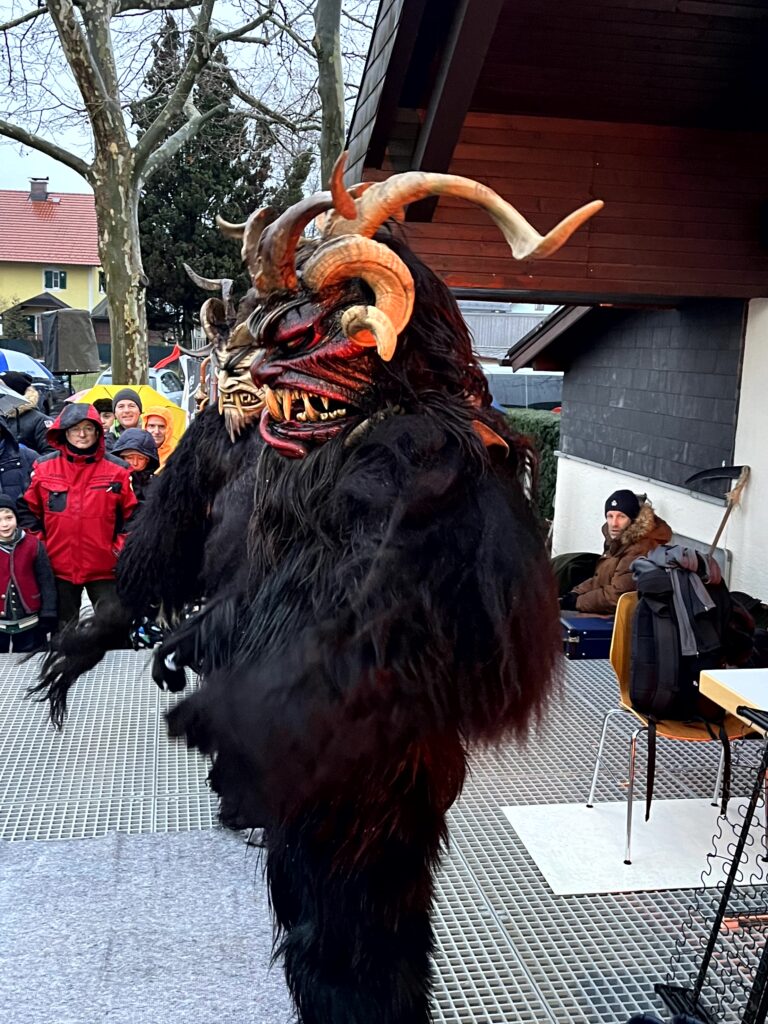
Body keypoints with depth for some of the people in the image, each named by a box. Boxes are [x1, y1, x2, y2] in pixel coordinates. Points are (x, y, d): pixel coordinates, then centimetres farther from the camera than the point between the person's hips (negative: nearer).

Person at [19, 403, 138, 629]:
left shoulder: (117, 469, -2)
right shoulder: (44, 467, 1)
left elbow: (133, 514, 4)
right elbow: (28, 510, 10)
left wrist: (121, 549, -3)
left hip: (104, 567, -1)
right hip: (59, 566, 1)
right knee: (63, 628, 14)